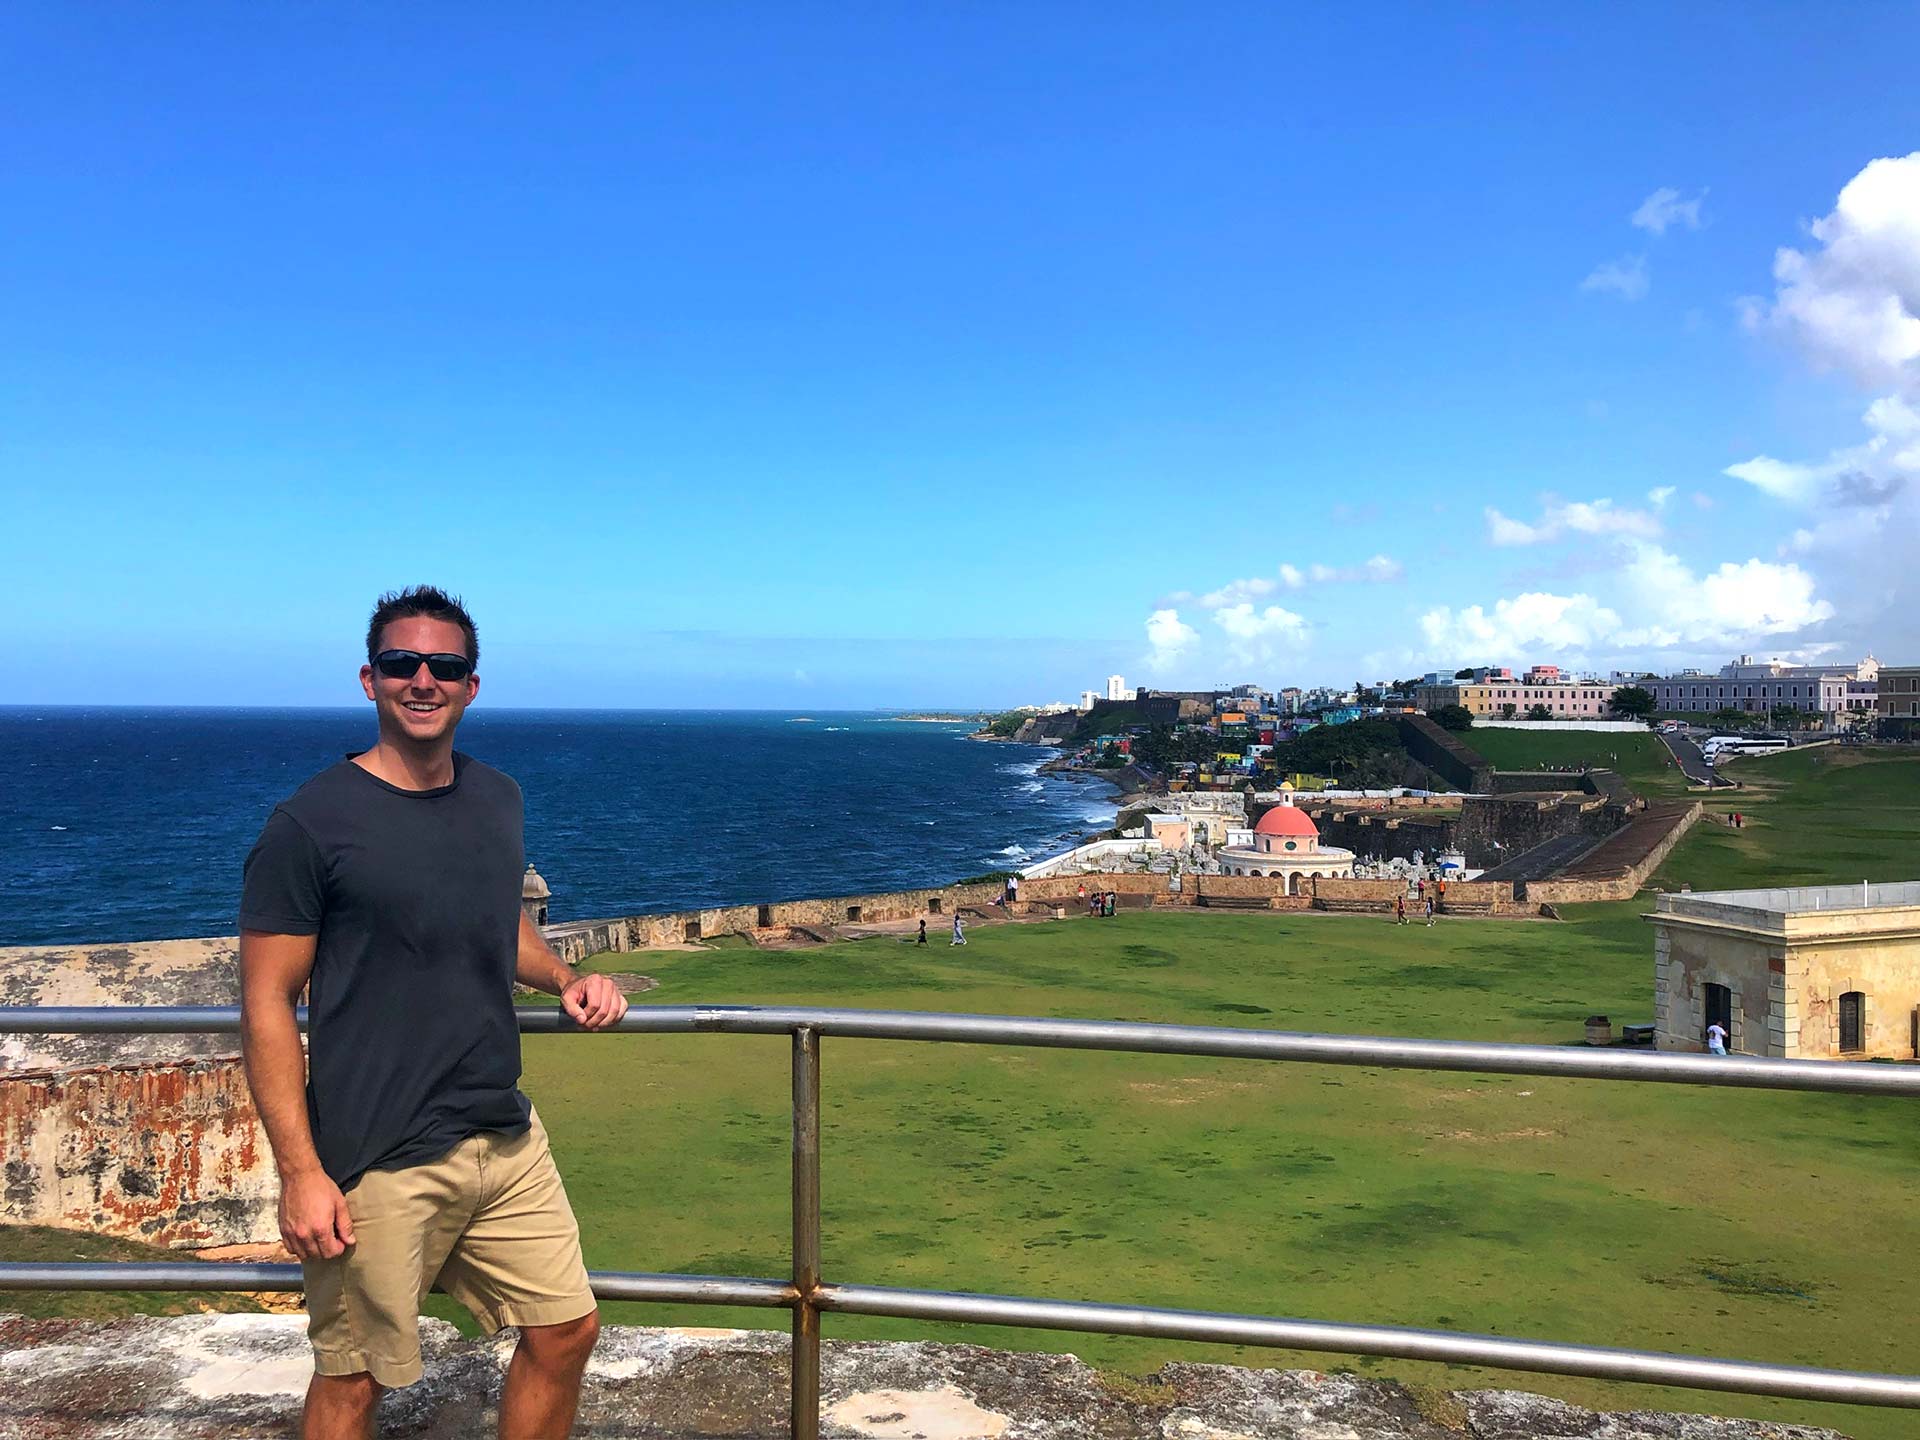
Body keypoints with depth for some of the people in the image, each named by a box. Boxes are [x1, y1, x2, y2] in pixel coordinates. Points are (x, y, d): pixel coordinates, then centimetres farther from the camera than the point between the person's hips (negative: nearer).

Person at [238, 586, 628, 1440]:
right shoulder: (311, 823, -12)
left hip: (506, 1138, 6)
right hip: (378, 1161, -6)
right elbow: (267, 1004, -12)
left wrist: (565, 980, 4)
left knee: (565, 1331, 12)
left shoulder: (497, 801, 7)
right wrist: (299, 1172, -17)